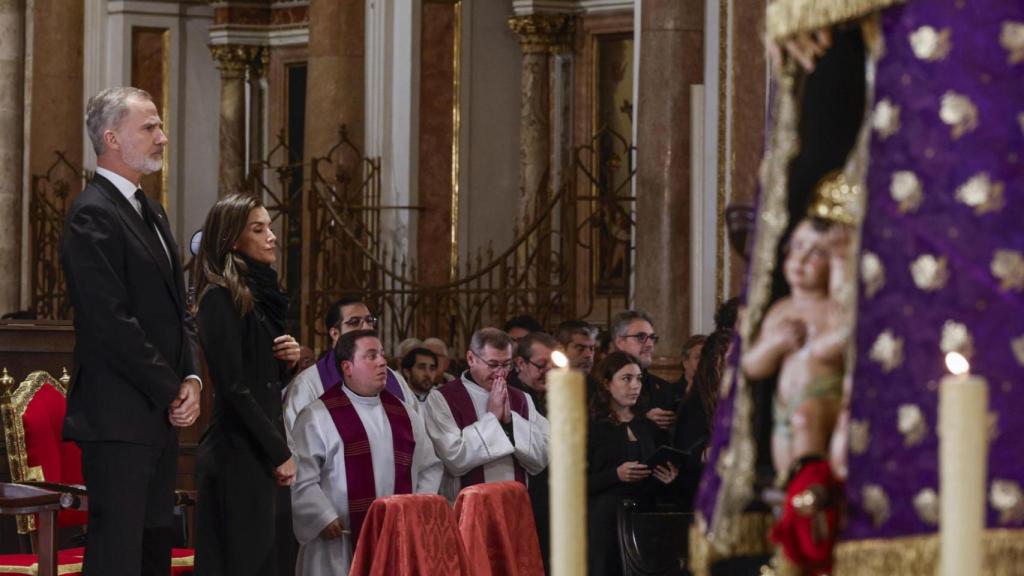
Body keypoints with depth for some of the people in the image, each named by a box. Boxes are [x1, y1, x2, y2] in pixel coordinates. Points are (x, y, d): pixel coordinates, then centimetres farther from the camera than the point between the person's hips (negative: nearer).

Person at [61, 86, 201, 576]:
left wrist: (191, 378, 3)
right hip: (118, 420, -10)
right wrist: (171, 391, -12)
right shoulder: (92, 215, -12)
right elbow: (112, 323, -19)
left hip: (160, 415, 10)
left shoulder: (150, 213, 18)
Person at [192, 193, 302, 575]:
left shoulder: (261, 293, 15)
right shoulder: (220, 297, -10)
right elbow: (233, 387, -15)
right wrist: (280, 453, -14)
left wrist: (288, 362, 1)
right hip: (235, 454, -8)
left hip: (260, 452, 8)